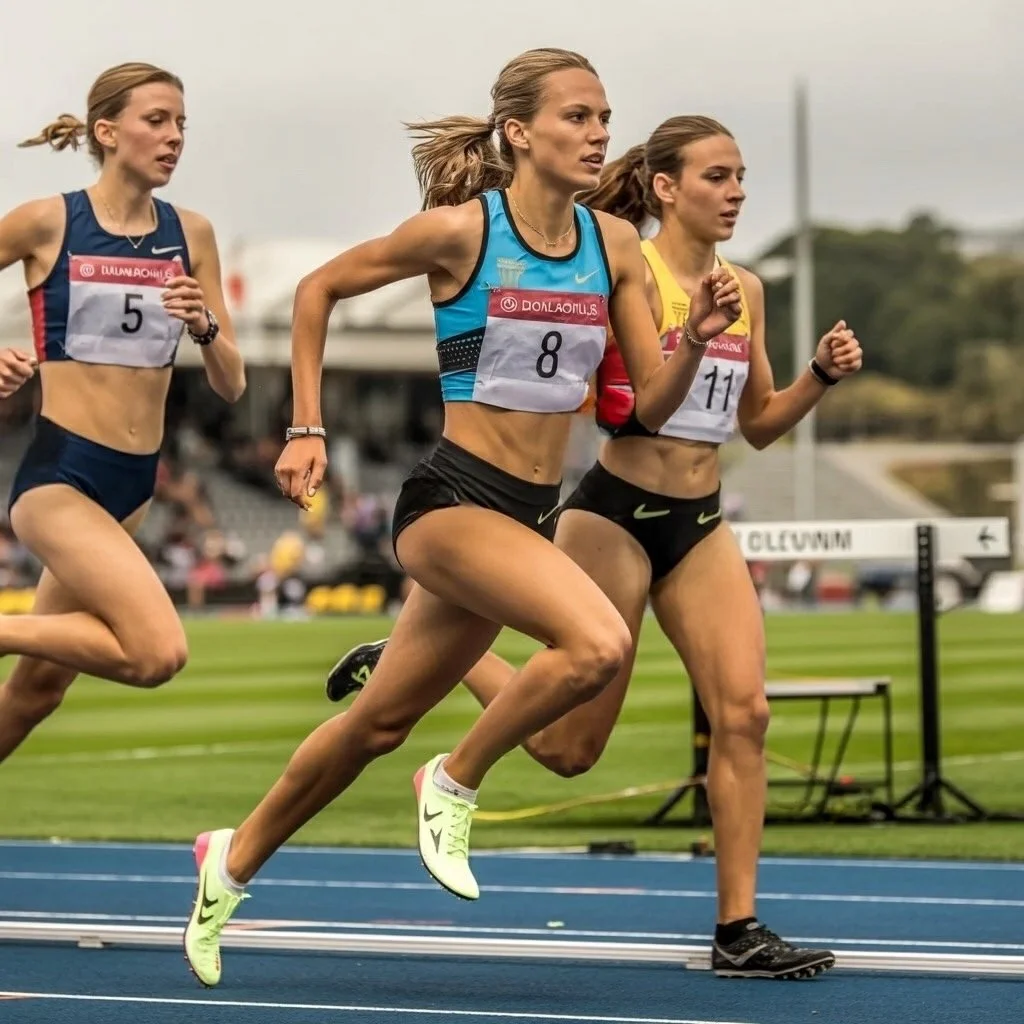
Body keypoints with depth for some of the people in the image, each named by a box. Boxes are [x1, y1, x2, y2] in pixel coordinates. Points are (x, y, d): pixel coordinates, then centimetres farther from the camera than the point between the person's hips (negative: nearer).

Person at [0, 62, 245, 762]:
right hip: (60, 473, -6)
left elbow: (231, 385, 6)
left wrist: (204, 327, -13)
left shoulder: (190, 234, 5)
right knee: (159, 652, -26)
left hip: (135, 484, 6)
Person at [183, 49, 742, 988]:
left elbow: (653, 406, 6)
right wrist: (306, 431, 0)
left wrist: (699, 337, -13)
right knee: (598, 641, -29)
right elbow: (318, 289, 3)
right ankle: (456, 783, -6)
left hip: (527, 515, 6)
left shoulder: (614, 243, 4)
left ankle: (234, 859, 33)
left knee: (382, 721, 15)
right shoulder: (461, 230, -10)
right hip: (453, 498, -6)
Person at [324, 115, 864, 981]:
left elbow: (759, 424, 18)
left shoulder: (745, 290, 10)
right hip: (616, 513, -6)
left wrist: (823, 375, 0)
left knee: (744, 712, -9)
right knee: (569, 746, 0)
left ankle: (738, 930, -5)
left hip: (700, 524, 6)